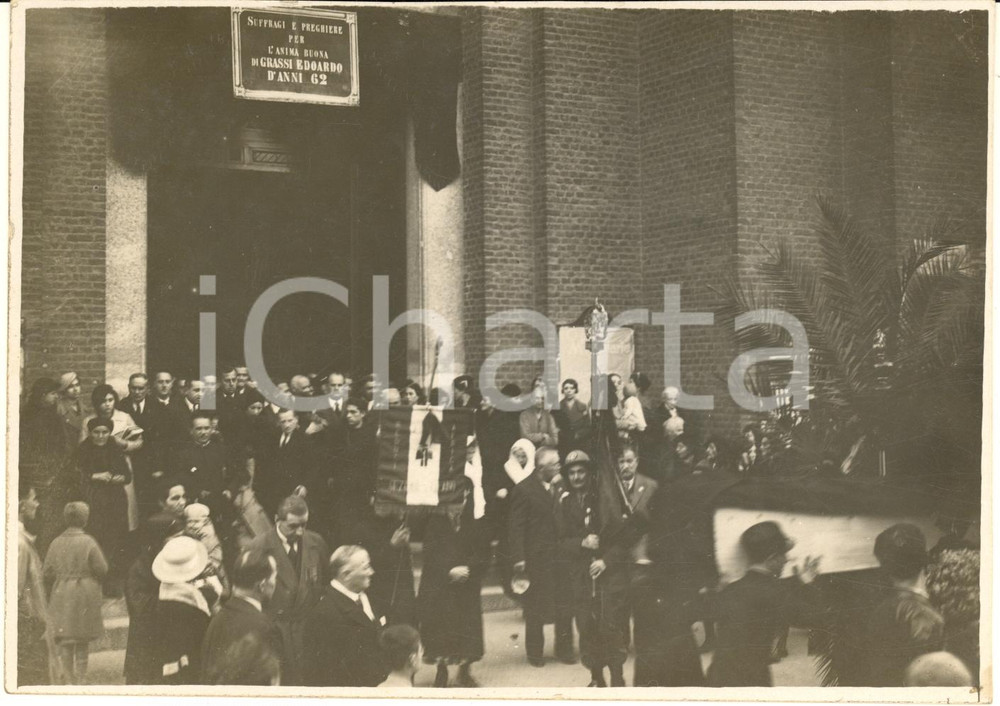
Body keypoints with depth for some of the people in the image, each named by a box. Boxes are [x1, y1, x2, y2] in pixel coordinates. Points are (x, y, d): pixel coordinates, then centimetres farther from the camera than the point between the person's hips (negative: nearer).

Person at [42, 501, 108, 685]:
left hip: (61, 596, 2)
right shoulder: (88, 542, -10)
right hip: (85, 594, -2)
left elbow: (47, 572, 1)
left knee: (64, 640, 6)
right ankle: (80, 678, 14)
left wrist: (52, 592, 17)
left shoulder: (56, 543, 0)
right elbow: (102, 570, -10)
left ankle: (67, 678, 3)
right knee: (83, 642, 10)